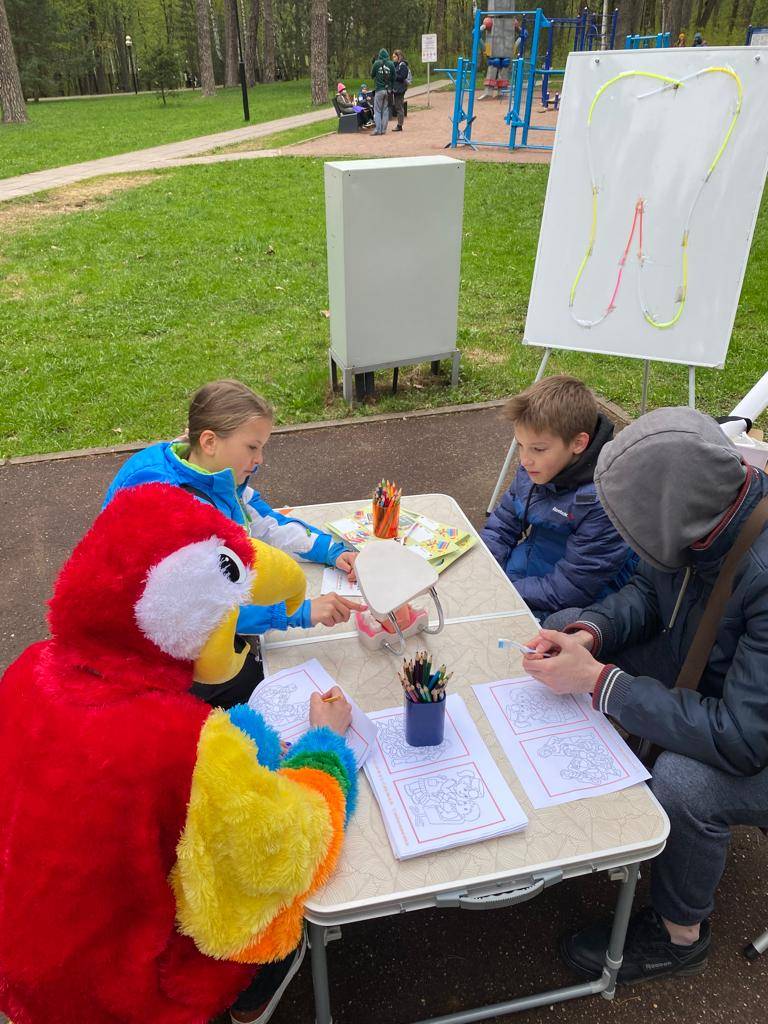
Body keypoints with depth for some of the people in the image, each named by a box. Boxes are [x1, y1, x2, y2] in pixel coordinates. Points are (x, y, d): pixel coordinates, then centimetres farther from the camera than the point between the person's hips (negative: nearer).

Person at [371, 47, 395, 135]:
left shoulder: (377, 63, -5)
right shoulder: (391, 64, 1)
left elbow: (372, 75, 5)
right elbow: (393, 77, 7)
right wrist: (391, 87, 16)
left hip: (379, 89, -3)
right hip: (388, 89, 3)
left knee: (377, 110, -1)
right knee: (385, 110, 9)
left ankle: (378, 129, -10)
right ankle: (383, 130, 7)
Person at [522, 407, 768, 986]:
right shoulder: (707, 508, -18)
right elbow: (648, 589, 1)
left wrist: (598, 680, -32)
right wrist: (588, 634, -18)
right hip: (702, 678, 7)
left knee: (684, 782, -35)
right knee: (564, 623, 1)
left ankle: (679, 935, -1)